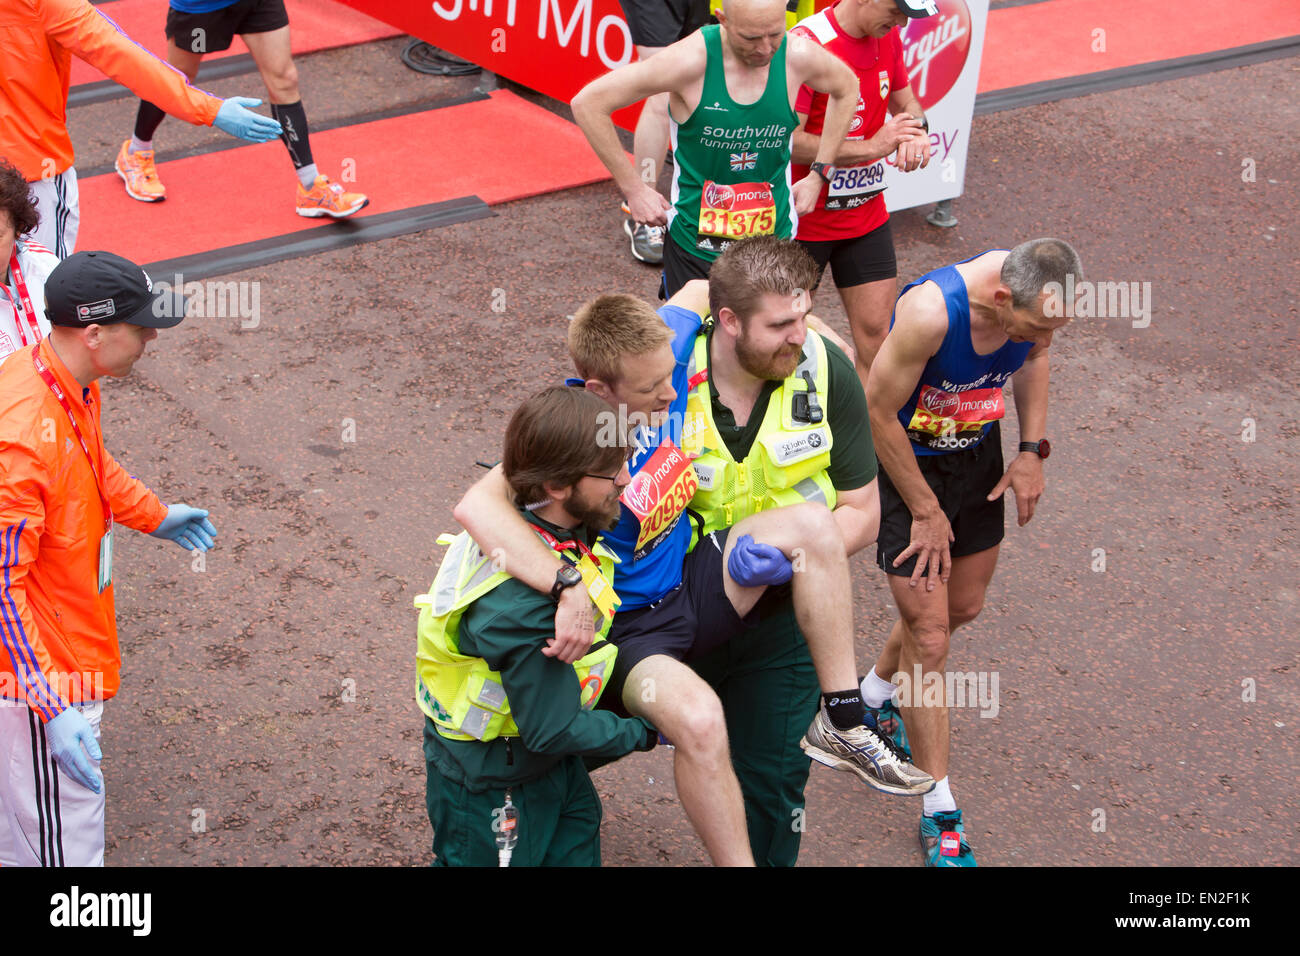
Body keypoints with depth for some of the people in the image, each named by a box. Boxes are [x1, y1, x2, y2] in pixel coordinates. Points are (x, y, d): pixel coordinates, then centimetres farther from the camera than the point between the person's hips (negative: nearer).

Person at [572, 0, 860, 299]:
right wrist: (633, 189, -12)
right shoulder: (692, 59, -21)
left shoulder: (798, 56, -11)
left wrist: (818, 175, 9)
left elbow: (847, 87, 14)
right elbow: (588, 103, -16)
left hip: (775, 240, 2)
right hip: (695, 248, -2)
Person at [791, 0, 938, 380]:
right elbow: (787, 141, -27)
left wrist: (915, 131, -7)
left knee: (876, 333, 0)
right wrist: (872, 145, -26)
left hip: (866, 216, 6)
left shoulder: (887, 39, 2)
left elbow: (906, 103, 18)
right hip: (804, 219, -6)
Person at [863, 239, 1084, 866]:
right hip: (905, 461, -6)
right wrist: (926, 512, -16)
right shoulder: (930, 312, -38)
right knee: (929, 637, -5)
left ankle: (873, 694, 49)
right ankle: (939, 812, 6)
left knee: (963, 605, 21)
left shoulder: (1037, 297, -19)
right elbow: (880, 414, -25)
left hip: (977, 451, 6)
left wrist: (1031, 450, -3)